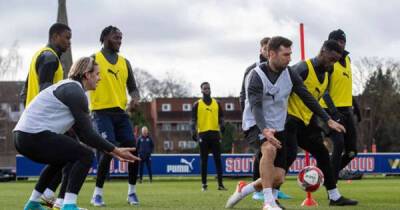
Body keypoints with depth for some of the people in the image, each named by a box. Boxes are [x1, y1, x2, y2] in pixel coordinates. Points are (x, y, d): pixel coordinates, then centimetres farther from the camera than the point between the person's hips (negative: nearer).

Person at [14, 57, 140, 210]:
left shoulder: (68, 88, 22)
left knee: (60, 158, 33)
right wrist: (116, 150, -4)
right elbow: (87, 134, -11)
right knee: (85, 155, -7)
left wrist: (111, 151, 20)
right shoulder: (75, 91, -8)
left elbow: (82, 133, 22)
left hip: (21, 136, 10)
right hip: (35, 136, -10)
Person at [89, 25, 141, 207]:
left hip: (121, 112, 6)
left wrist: (135, 98, -4)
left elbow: (132, 87, 19)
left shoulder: (124, 62, 15)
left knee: (132, 149, -3)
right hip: (102, 112, -6)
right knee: (108, 149, -19)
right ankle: (97, 193, -7)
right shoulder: (94, 60, -1)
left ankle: (132, 192, 14)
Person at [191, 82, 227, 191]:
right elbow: (193, 119, 2)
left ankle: (220, 184, -1)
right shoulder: (197, 104, 6)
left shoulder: (216, 103, 12)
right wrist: (193, 131, -11)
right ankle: (204, 184, 4)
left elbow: (221, 117, 13)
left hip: (215, 133, 2)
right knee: (204, 160, 1)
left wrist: (222, 125, -7)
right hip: (203, 134, -2)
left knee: (218, 159, -1)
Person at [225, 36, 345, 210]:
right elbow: (255, 106, -28)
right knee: (269, 149, -38)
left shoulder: (290, 75, 0)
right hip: (255, 126, -6)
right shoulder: (257, 76, -17)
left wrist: (328, 120, 4)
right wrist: (265, 130, -45)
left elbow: (307, 98, 8)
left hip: (278, 129, 6)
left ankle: (244, 189, 23)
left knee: (278, 178, -5)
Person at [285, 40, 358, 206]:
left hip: (305, 123, 9)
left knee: (322, 154, 7)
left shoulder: (325, 75, 12)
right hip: (291, 119, -9)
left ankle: (335, 197, 14)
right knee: (289, 155, -18)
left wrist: (316, 124, 17)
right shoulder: (303, 68, -16)